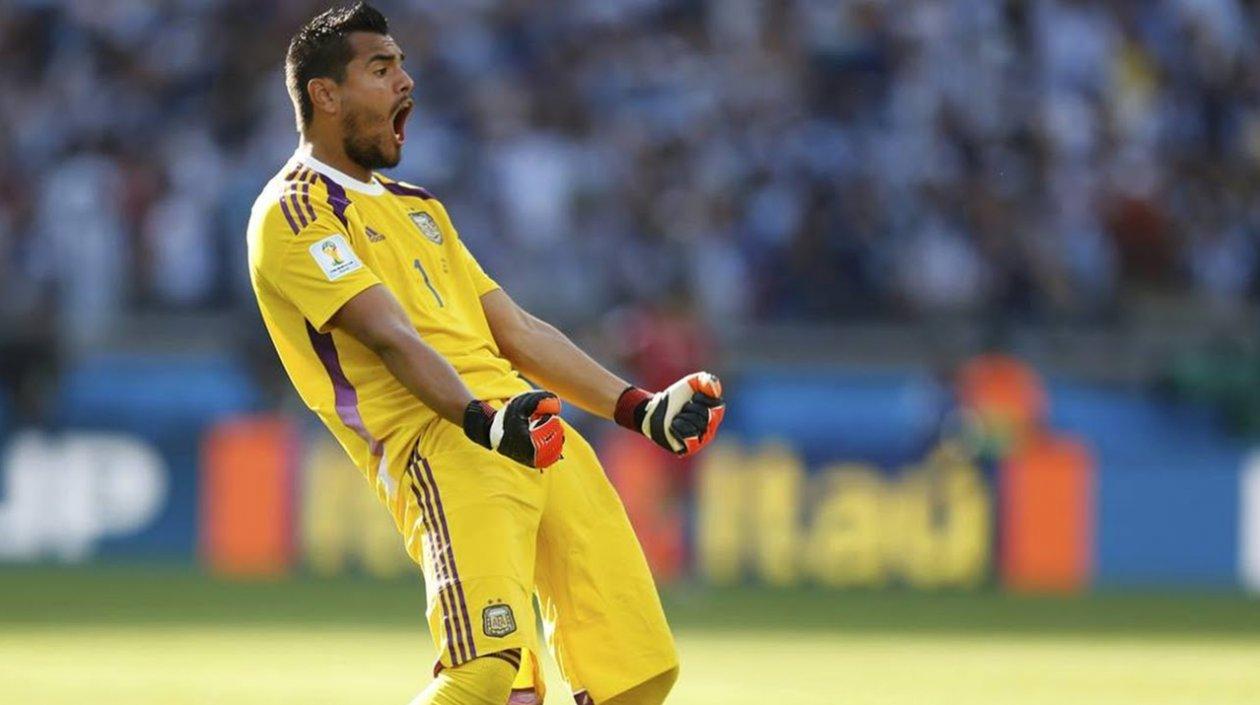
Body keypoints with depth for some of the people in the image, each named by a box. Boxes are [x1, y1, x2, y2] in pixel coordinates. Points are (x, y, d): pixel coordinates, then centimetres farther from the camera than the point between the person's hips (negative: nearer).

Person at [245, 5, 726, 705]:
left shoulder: (417, 207, 31)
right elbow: (389, 334, -13)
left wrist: (638, 409, 21)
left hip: (538, 432, 9)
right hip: (437, 444, -9)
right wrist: (481, 419, -28)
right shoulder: (294, 212, 2)